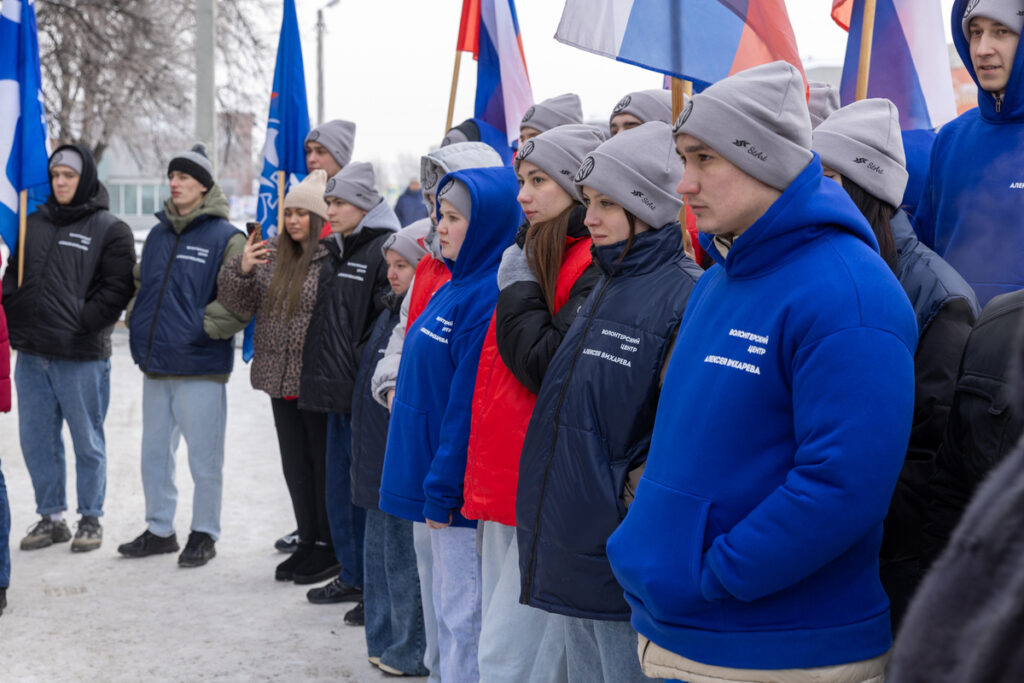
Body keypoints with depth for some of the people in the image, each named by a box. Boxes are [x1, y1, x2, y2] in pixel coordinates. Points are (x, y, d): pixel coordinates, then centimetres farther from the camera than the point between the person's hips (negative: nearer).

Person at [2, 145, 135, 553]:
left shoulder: (109, 230, -1)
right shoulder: (34, 223, 14)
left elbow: (117, 289, -8)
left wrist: (80, 325, -14)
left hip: (82, 358, -5)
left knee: (87, 441, 4)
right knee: (36, 440, 10)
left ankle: (90, 519, 16)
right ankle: (51, 517, 22)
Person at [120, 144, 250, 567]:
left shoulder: (226, 238, -7)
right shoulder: (158, 235, 14)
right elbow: (139, 284, 26)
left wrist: (203, 328, -14)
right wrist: (136, 319, 12)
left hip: (201, 369, -7)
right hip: (155, 364, 7)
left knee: (204, 459, 1)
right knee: (155, 453, 15)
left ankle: (204, 534, 15)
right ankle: (159, 530, 27)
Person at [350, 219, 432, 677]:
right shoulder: (391, 311, 13)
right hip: (377, 457, 10)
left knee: (404, 557, 0)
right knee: (380, 549, 17)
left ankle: (411, 652, 12)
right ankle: (384, 640, 29)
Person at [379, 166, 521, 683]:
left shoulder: (487, 297, -20)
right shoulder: (455, 287, 11)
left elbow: (468, 403, -22)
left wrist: (442, 490, -20)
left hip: (458, 488, -10)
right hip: (433, 476, 10)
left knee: (462, 615, -1)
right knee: (447, 604, 19)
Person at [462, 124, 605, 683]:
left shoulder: (596, 266, -14)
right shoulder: (533, 256, 15)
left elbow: (550, 368, -22)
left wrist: (518, 291, -11)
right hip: (506, 486, 9)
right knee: (500, 638, 16)